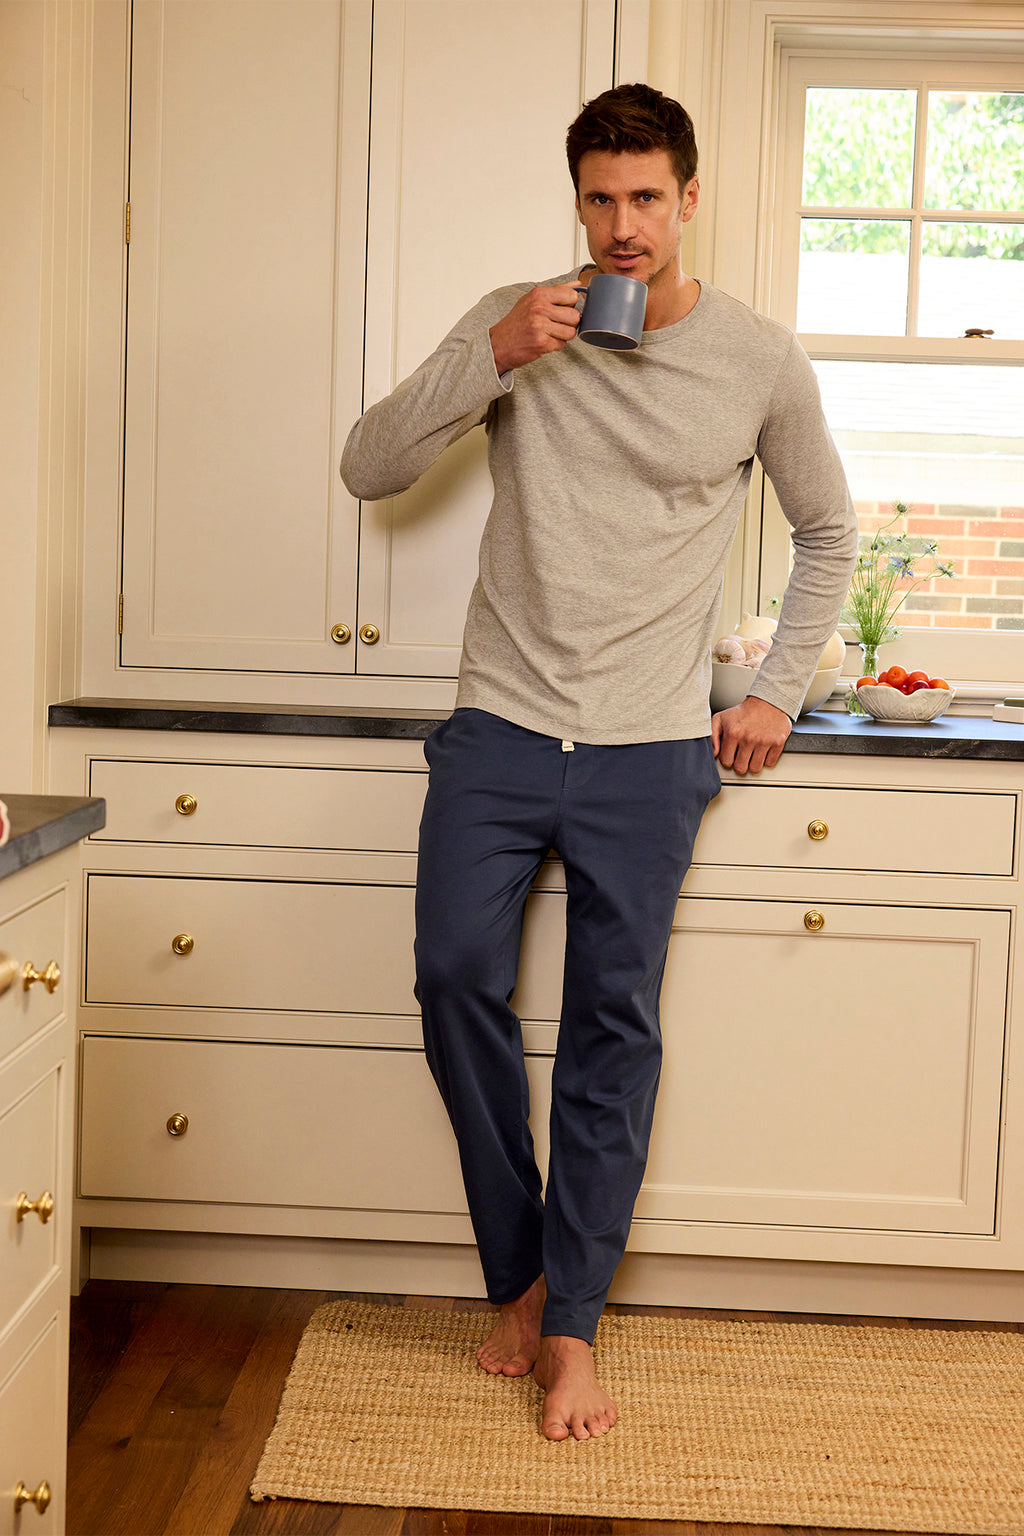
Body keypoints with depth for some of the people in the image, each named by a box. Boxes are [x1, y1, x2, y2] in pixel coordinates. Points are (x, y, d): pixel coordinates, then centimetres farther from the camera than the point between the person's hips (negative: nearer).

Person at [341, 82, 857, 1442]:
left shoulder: (759, 361, 2)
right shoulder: (514, 325, 3)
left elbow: (829, 533, 15)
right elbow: (369, 468, -3)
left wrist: (779, 691, 8)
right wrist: (493, 356, -15)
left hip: (650, 749, -1)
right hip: (501, 728, 1)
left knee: (614, 1023, 0)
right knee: (457, 976, -6)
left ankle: (569, 1319, 13)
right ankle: (522, 1267, 15)